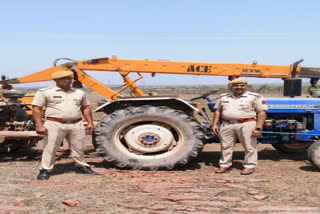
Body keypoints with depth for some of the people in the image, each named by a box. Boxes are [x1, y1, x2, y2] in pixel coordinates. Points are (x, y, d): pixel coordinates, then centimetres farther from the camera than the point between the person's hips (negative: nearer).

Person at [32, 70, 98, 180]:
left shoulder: (79, 93, 13)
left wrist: (90, 123, 11)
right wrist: (39, 125, -12)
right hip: (55, 124, -3)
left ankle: (81, 166, 28)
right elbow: (36, 109, -3)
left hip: (76, 125, 4)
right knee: (50, 148, -2)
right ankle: (45, 170, 10)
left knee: (78, 147, 11)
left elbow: (85, 108, 19)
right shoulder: (45, 92, -1)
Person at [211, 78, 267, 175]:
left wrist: (258, 128, -14)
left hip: (246, 124, -3)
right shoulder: (223, 97, 11)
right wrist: (214, 124, 7)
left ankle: (250, 166, 16)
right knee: (225, 146, 9)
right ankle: (224, 165, 21)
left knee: (250, 147, 3)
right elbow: (218, 111, 16)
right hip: (227, 125, 4)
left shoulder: (255, 97, -2)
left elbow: (262, 112, -6)